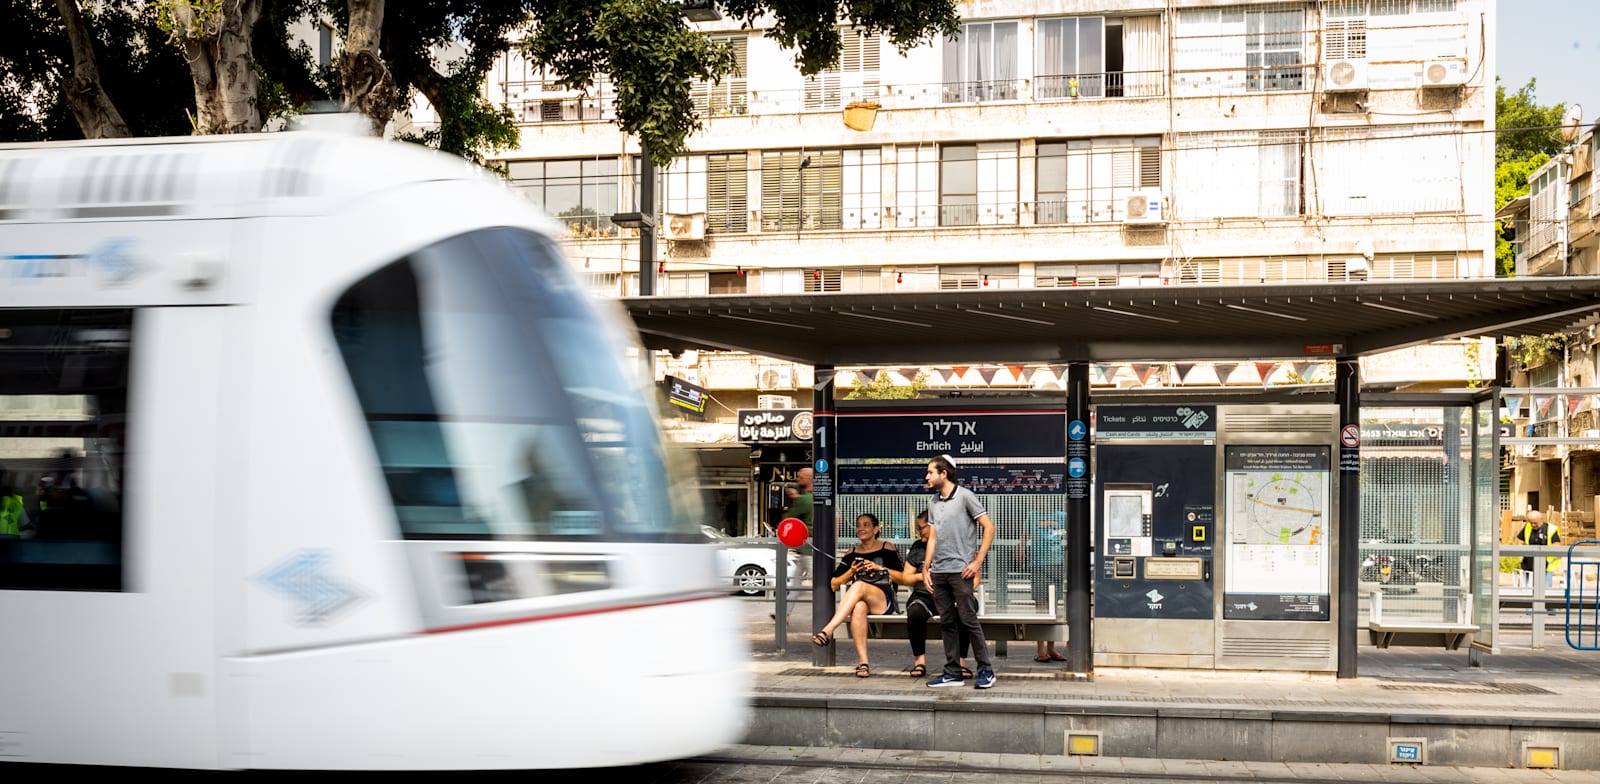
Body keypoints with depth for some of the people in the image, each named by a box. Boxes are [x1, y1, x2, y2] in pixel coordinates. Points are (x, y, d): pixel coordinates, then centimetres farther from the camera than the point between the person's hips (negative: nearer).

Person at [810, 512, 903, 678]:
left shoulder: (887, 549, 12)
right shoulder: (851, 554, 21)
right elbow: (834, 585, 18)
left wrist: (880, 568, -6)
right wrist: (851, 571, 1)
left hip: (884, 602, -2)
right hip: (858, 601, 2)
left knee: (859, 585, -36)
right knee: (858, 609, -38)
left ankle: (827, 631, -45)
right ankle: (863, 662, -42)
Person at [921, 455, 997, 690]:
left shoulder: (965, 496, -4)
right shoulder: (934, 503, 16)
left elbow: (989, 527, -6)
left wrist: (978, 562, -11)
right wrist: (926, 569, 12)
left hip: (960, 570, -7)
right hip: (938, 572, 7)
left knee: (968, 620, -7)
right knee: (947, 623, 7)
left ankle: (986, 670, 0)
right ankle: (953, 673, 11)